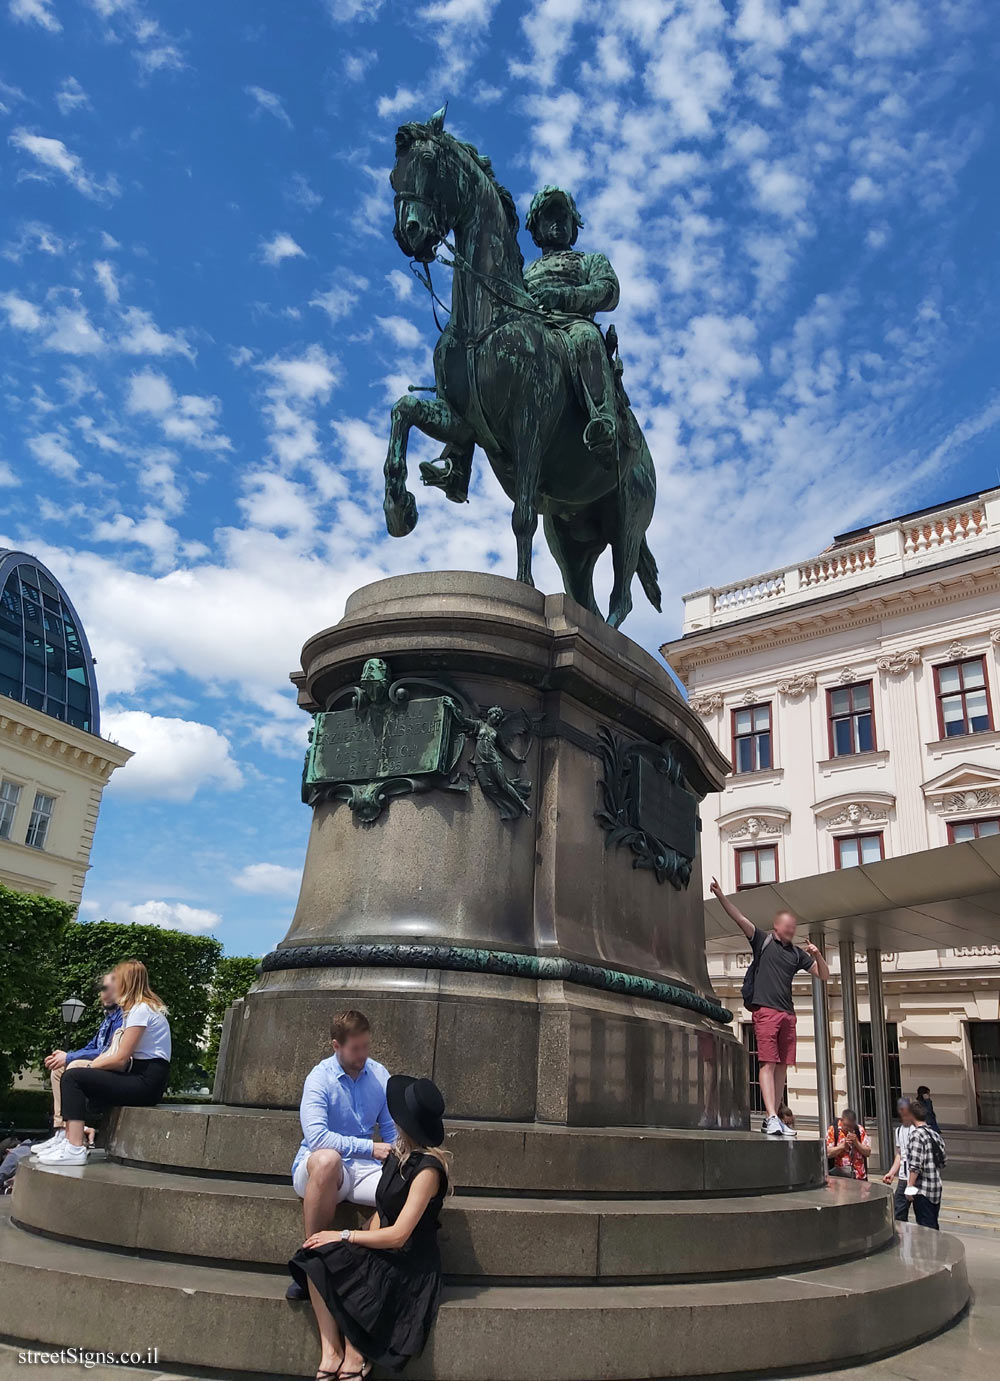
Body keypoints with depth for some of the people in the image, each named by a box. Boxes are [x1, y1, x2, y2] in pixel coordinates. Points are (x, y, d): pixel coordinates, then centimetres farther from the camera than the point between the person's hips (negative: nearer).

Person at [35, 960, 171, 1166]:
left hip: (147, 1082, -10)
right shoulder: (138, 1008, 19)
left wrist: (88, 1067, -2)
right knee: (75, 1073, 10)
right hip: (139, 1075, 10)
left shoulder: (141, 1010, -12)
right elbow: (114, 1053, 14)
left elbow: (120, 1058, -15)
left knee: (73, 1077, -13)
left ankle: (75, 1149, -17)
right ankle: (69, 1141, 5)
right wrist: (86, 1066, 2)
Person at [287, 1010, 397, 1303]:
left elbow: (391, 1130, 9)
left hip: (365, 1169, 4)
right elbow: (316, 1136, -23)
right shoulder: (319, 1078, -10)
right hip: (318, 1169, -4)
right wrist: (370, 1147, -25)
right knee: (327, 1158, -40)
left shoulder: (379, 1075, 5)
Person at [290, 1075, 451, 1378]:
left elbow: (398, 1235, -22)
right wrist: (364, 1243, -7)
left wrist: (344, 1237, -16)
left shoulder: (427, 1169, -19)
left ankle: (354, 1355, -8)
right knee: (316, 1259, -15)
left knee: (331, 1258, -24)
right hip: (383, 1254, 8)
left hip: (410, 1266, -8)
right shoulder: (399, 1155, 7)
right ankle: (331, 1353, -16)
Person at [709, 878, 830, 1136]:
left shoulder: (797, 953, 17)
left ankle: (774, 1120, 11)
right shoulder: (762, 940, 5)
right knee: (768, 1063, -11)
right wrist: (720, 896, -19)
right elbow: (740, 919, -7)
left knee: (782, 1066, 5)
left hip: (787, 1013, 5)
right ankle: (771, 1118, -15)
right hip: (765, 1009, -5)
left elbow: (824, 976, 19)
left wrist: (817, 955, 0)